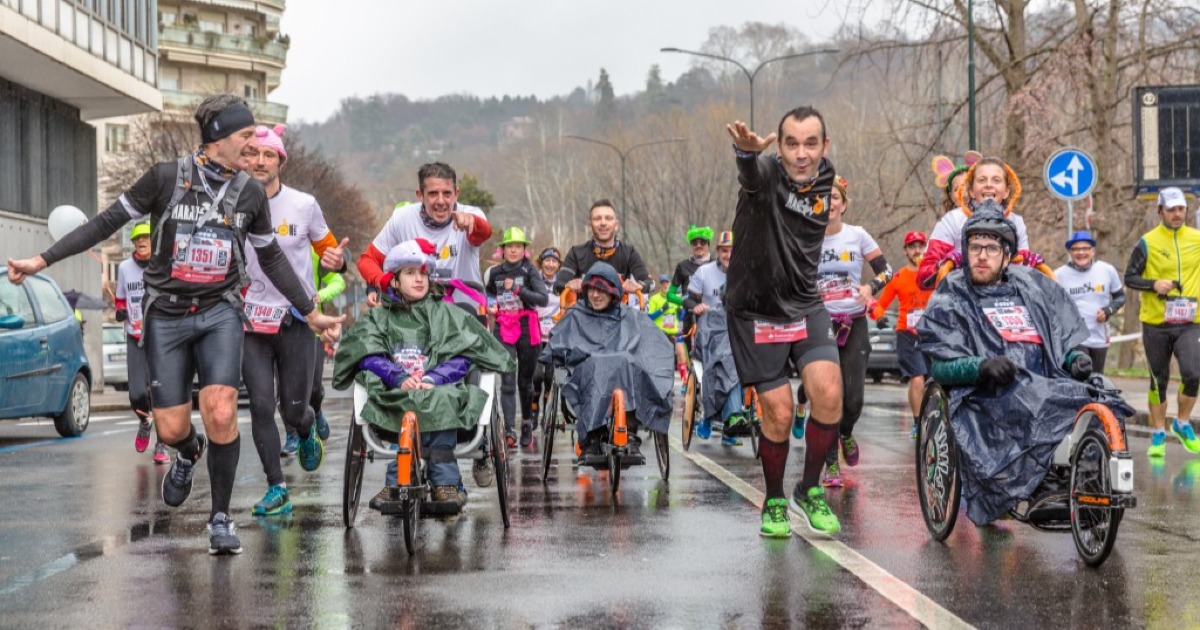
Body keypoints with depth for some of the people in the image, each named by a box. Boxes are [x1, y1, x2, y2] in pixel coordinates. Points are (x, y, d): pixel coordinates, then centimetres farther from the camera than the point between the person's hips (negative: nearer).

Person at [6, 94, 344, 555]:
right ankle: (189, 452, 39)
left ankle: (220, 518, -1)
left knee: (220, 413, -20)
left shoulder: (250, 193, 2)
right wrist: (42, 260, -4)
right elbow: (107, 222, 0)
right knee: (171, 429, -1)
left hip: (219, 313, 1)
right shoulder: (166, 178, -6)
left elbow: (271, 258, 15)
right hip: (166, 315, -1)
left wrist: (311, 314, 16)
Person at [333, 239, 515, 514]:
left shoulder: (446, 314, 17)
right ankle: (445, 482, -31)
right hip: (394, 394, 0)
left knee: (439, 401, -36)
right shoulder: (378, 318, 19)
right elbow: (369, 357, 0)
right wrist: (399, 378, -19)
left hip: (441, 386, 0)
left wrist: (432, 379, -17)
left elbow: (462, 357, 2)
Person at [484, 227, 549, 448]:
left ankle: (527, 423, 29)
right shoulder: (494, 273, 7)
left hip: (527, 328, -1)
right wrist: (490, 306, 6)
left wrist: (517, 289, -21)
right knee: (507, 380, -11)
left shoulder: (530, 271, -1)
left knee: (525, 380, 9)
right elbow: (488, 295, 26)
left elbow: (543, 299, -14)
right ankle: (509, 429, -17)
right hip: (503, 329, 1)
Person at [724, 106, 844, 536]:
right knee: (779, 414, -4)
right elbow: (751, 174, -48)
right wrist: (746, 150, -68)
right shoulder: (766, 173, -20)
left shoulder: (824, 177, -3)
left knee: (828, 395, -15)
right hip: (755, 311, -4)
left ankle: (810, 491, 6)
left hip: (805, 306, 4)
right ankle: (774, 503, 19)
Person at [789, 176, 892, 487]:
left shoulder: (857, 235, 1)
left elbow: (886, 269, 6)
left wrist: (870, 287, -12)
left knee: (854, 398, -4)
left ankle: (846, 433, 31)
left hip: (853, 324, 1)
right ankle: (831, 466, 2)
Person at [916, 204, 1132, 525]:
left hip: (1047, 387, 4)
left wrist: (1077, 357, 3)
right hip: (989, 398, -4)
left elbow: (1067, 339, 28)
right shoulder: (950, 299, 13)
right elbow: (939, 365, 1)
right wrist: (982, 366, -19)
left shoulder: (1036, 288, 24)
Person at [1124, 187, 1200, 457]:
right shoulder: (1147, 242, -2)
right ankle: (1158, 435, 21)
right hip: (1155, 323, -1)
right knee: (1158, 380, 7)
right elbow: (1129, 277, -1)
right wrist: (1154, 284, -18)